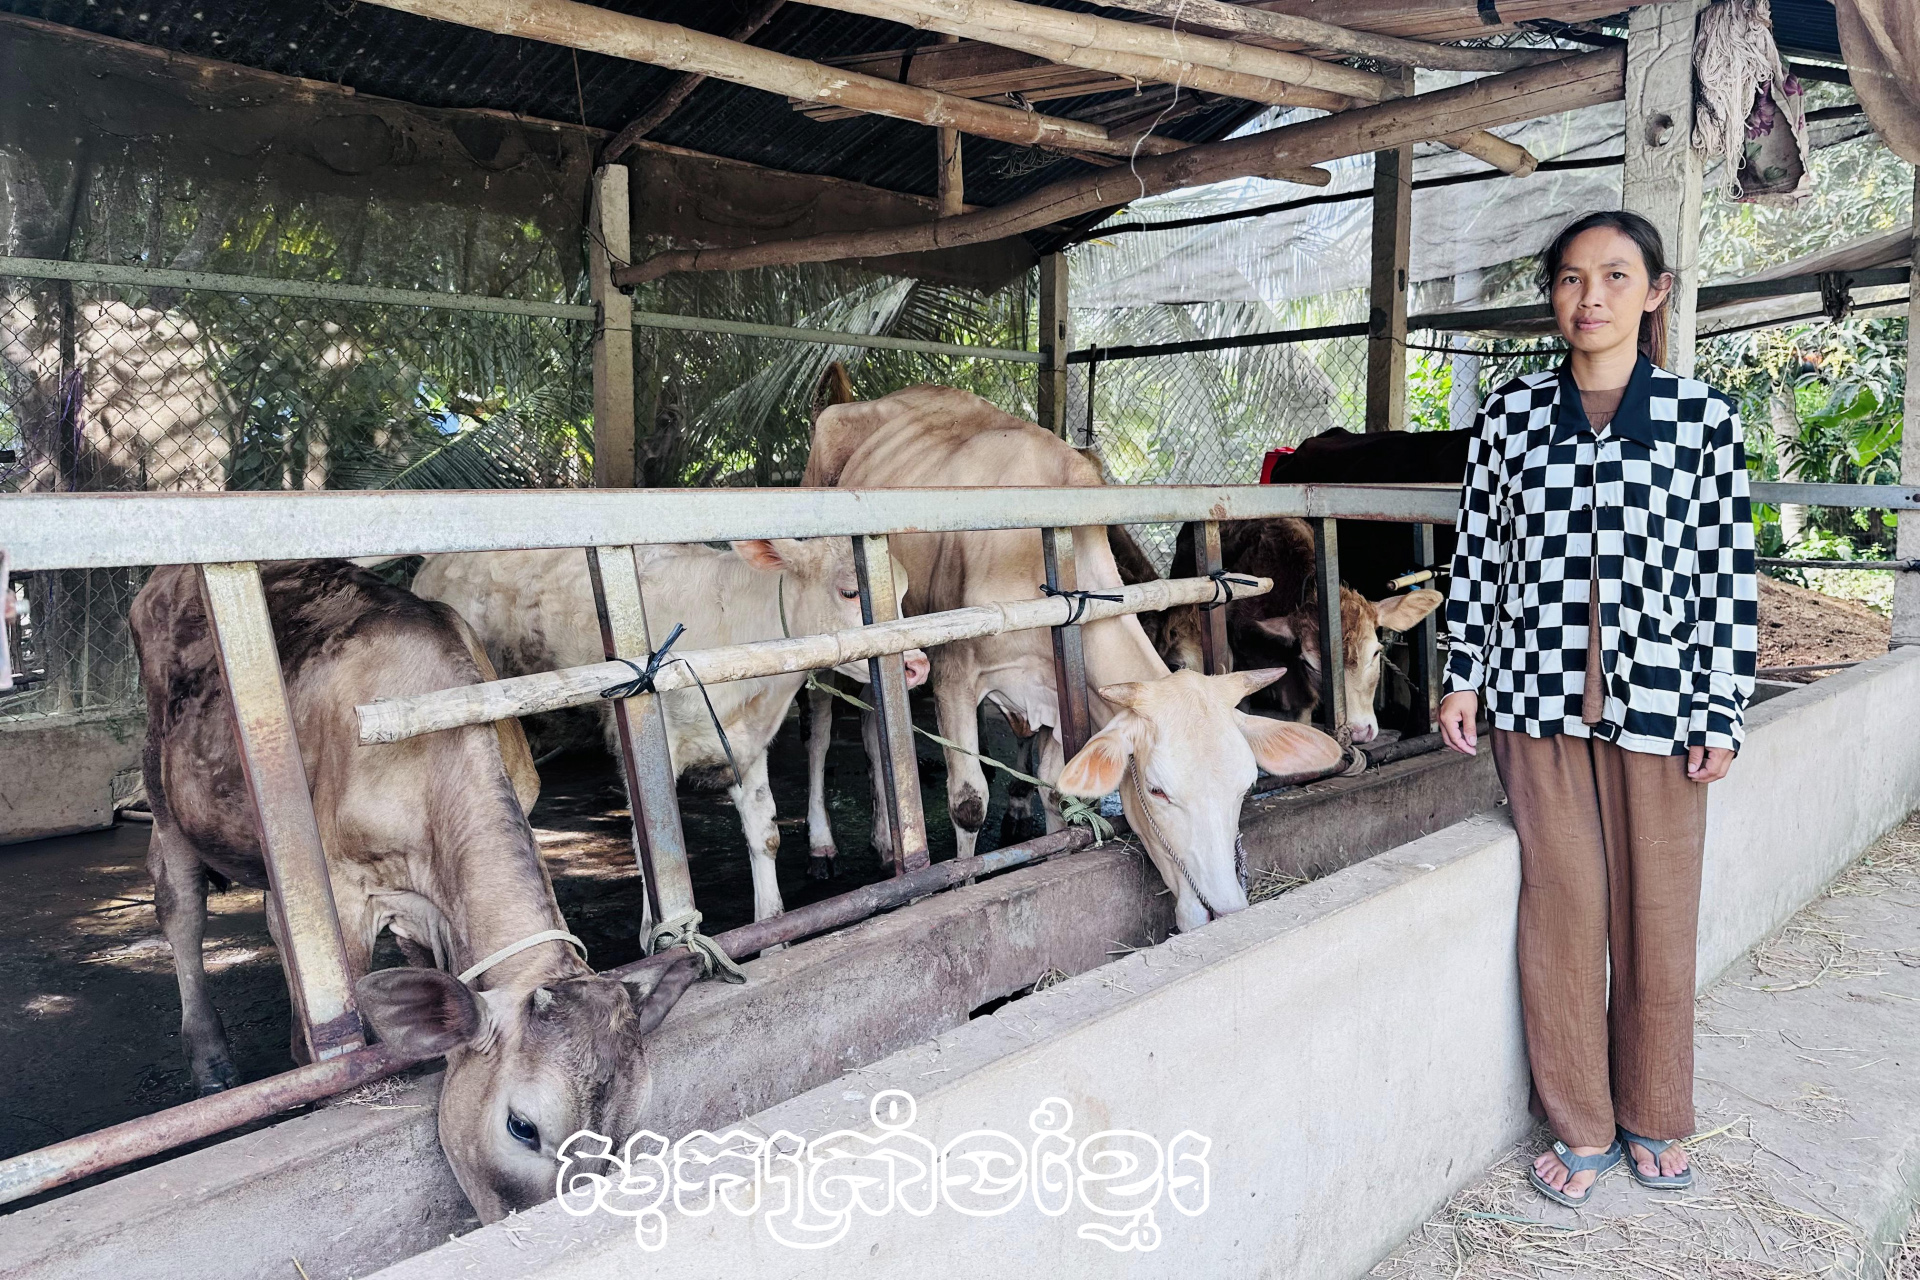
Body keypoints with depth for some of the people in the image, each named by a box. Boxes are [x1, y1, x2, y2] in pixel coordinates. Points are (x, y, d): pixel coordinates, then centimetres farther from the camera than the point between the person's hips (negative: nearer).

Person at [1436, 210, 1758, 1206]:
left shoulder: (1704, 416, 1)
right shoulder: (1512, 412, 4)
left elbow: (1728, 570, 1)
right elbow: (1479, 547, 8)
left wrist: (1722, 714, -2)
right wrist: (1462, 676, 5)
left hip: (1656, 703, 0)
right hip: (1536, 697, 1)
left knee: (1656, 916, 9)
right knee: (1560, 908, 6)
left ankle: (1653, 1120, 31)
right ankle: (1582, 1128, 23)